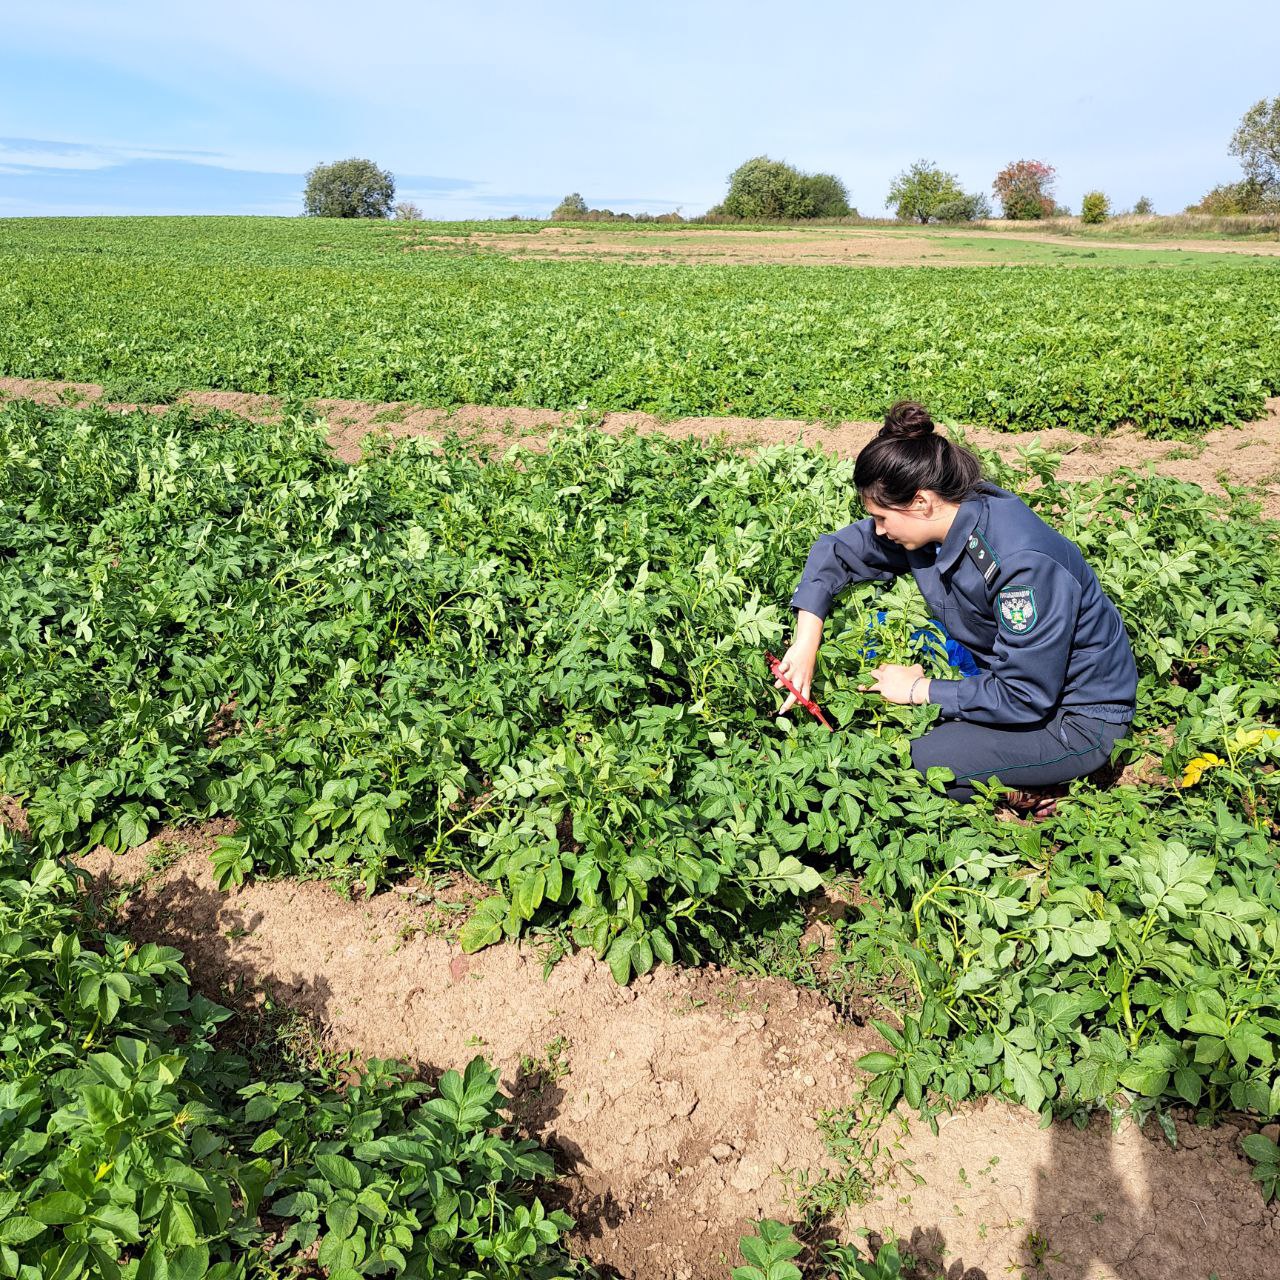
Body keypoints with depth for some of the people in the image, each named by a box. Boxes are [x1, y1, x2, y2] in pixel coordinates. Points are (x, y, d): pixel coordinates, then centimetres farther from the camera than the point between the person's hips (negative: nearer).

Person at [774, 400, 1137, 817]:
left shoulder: (1023, 564, -33)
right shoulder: (933, 521, -10)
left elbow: (1024, 698, -28)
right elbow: (834, 551, 0)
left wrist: (920, 690, -19)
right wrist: (806, 644, -10)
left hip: (1080, 719, -8)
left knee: (910, 758, -21)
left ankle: (1018, 794, 1)